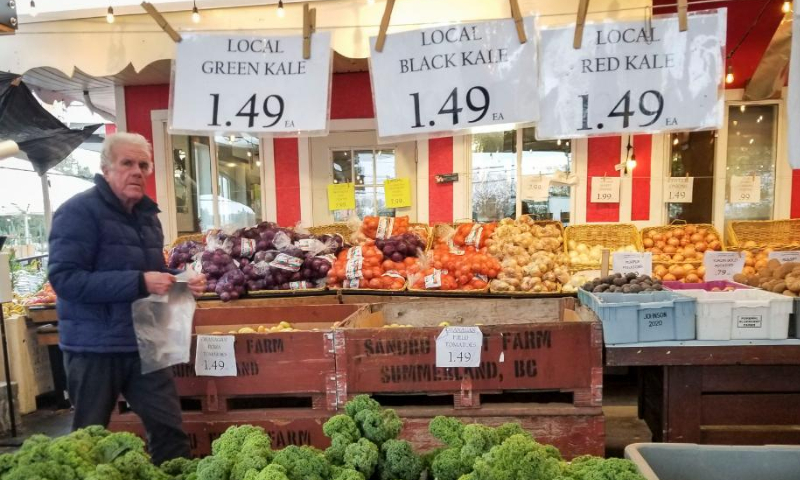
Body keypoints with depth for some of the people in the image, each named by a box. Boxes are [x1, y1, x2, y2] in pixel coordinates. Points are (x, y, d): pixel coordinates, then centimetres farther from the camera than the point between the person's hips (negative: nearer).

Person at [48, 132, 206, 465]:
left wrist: (182, 282, 0)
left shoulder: (146, 214, 10)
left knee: (169, 428, 10)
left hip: (143, 343, 6)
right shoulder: (79, 211, -14)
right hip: (94, 346, -6)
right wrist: (139, 283, -29)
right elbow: (65, 279, -24)